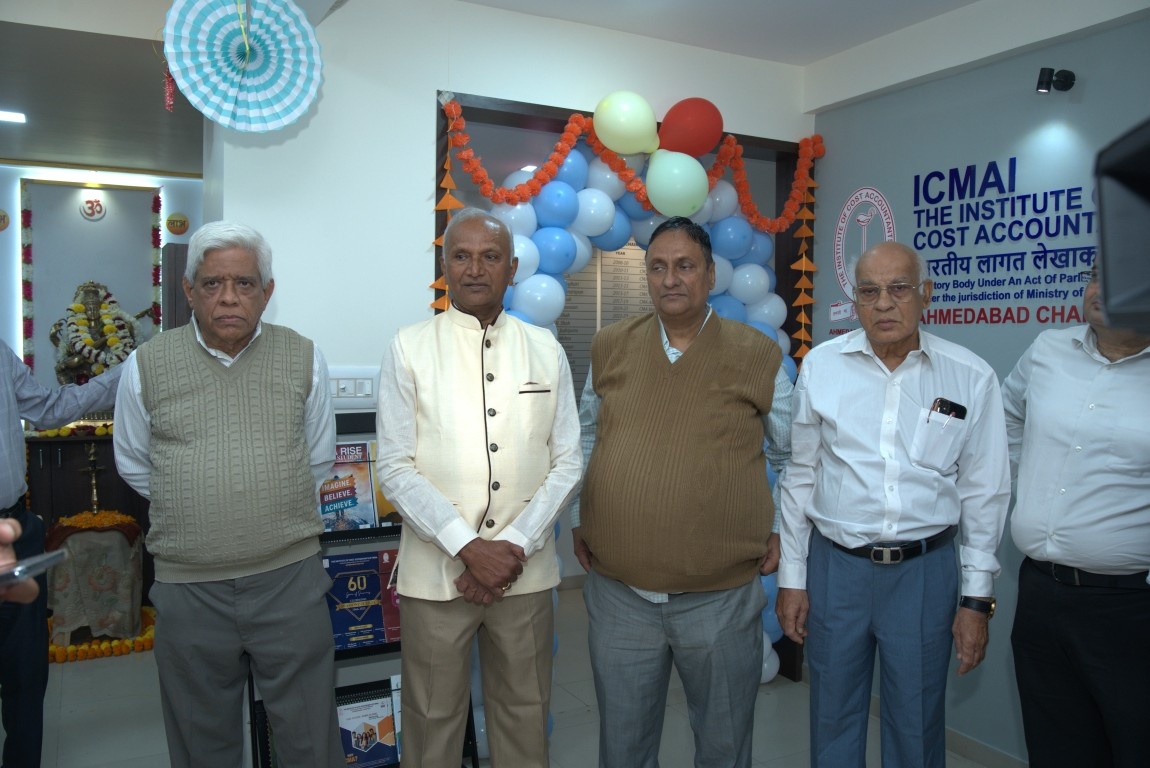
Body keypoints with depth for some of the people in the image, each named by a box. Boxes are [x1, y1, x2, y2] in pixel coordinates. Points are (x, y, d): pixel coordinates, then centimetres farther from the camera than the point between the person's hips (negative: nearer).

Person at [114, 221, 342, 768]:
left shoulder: (304, 359, 2)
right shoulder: (147, 366, 1)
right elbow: (134, 466, 14)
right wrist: (192, 507, 12)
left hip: (290, 578, 0)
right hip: (188, 587, 1)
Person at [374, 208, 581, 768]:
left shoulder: (546, 351, 4)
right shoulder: (409, 349, -3)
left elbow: (567, 462, 2)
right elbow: (395, 468, -6)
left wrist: (515, 546, -9)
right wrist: (469, 548, -14)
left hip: (526, 569, 2)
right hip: (435, 569, -1)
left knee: (524, 718, 15)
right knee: (433, 721, 12)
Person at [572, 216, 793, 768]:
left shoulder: (758, 355, -3)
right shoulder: (609, 348, 3)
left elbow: (795, 454, 8)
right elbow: (585, 438, 15)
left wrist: (785, 529, 2)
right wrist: (578, 520, 10)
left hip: (722, 596, -1)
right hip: (618, 593, 2)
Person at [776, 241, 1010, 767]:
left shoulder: (970, 377, -4)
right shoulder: (821, 365, -2)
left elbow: (984, 492, 2)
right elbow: (799, 476, 3)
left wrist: (977, 598, 2)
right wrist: (791, 577, 4)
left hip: (926, 569, 0)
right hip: (835, 564, 1)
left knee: (916, 725, 14)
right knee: (832, 721, 15)